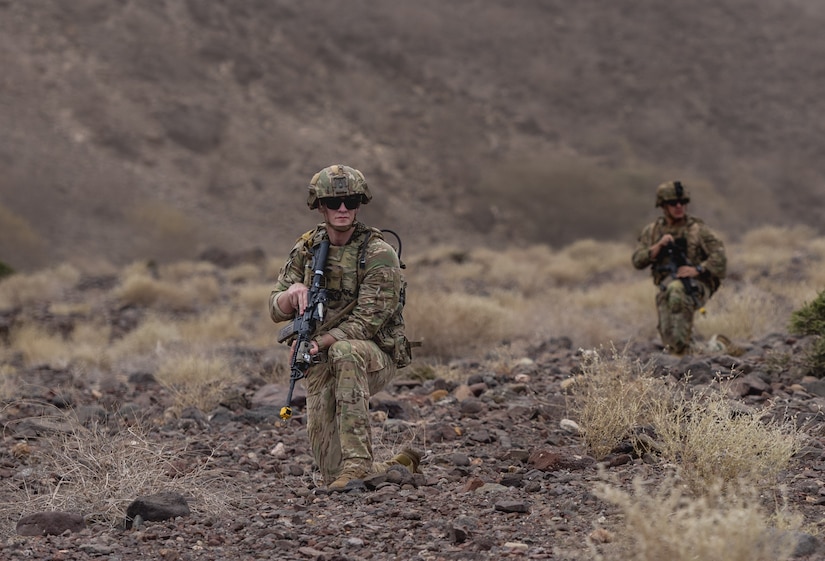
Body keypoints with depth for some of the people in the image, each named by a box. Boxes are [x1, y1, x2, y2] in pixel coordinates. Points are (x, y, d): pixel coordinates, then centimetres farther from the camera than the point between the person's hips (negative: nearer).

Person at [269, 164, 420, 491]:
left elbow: (366, 321, -18)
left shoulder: (379, 255, -12)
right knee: (333, 474, -4)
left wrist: (319, 342, -32)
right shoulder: (306, 249, 4)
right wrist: (293, 293, -22)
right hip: (322, 368, 5)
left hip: (374, 358, -5)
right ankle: (398, 468, 27)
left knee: (345, 352, -42)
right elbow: (276, 311, 2)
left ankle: (357, 463, -41)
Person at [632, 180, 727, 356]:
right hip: (667, 288, 3)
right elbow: (637, 261, 3)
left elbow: (719, 257, -6)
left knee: (676, 289, -38)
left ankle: (680, 347, -34)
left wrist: (698, 269, -22)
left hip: (696, 285, -3)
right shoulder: (651, 231, 10)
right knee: (668, 333, -19)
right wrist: (658, 247, -12)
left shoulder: (698, 229, 0)